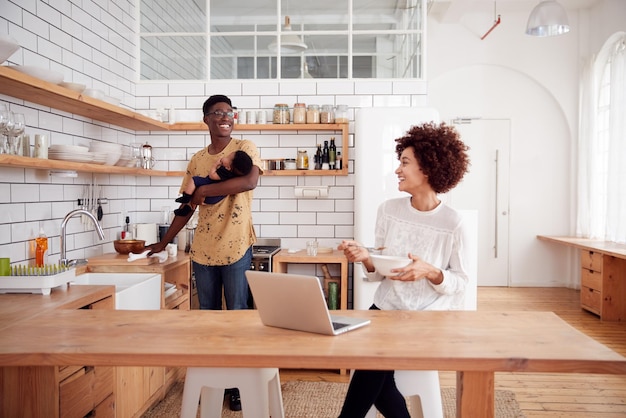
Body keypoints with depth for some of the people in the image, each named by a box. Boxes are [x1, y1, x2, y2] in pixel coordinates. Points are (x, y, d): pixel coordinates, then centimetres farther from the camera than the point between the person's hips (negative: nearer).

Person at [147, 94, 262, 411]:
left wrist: (205, 190, -18)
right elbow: (187, 207, 15)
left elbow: (250, 181, -23)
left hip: (236, 248, -4)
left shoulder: (245, 148, -2)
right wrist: (163, 242, 16)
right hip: (203, 249, 5)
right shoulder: (197, 160, 11)